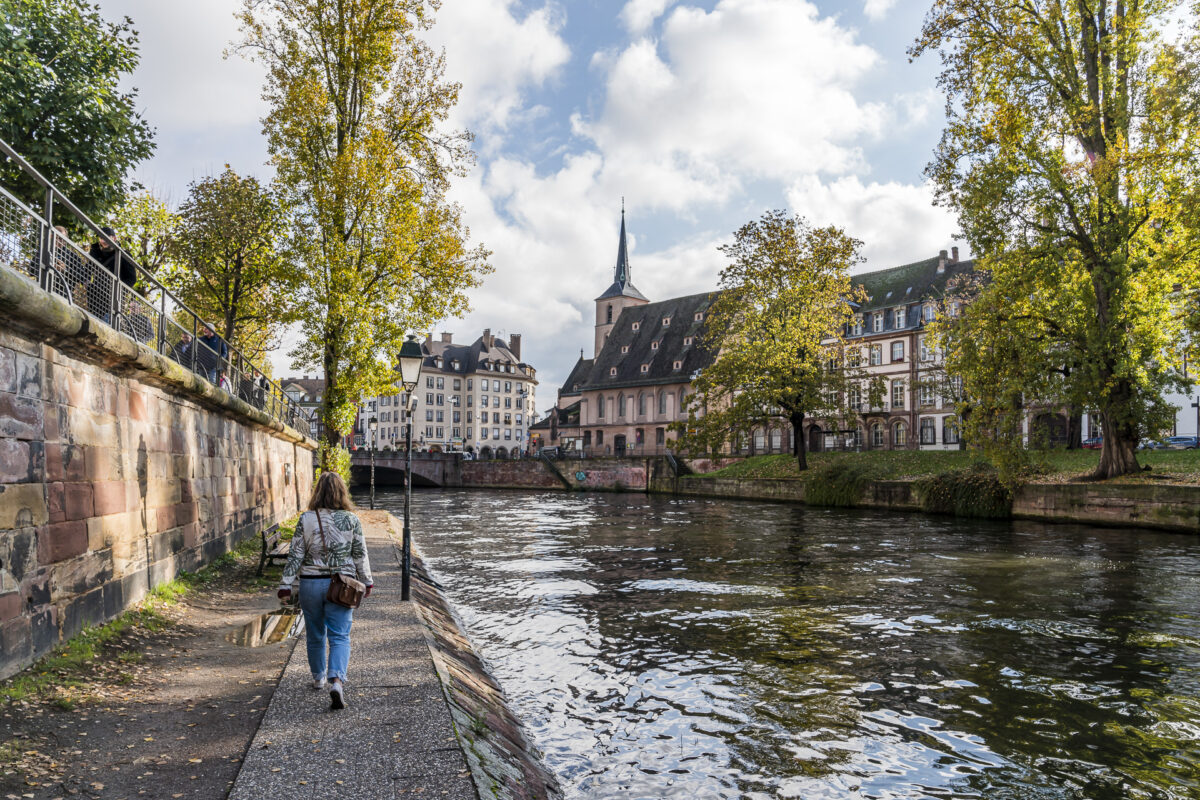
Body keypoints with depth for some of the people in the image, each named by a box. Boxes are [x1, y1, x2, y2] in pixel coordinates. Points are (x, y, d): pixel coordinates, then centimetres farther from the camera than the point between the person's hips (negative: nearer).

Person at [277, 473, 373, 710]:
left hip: (311, 584, 1)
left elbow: (295, 555, -4)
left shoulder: (306, 519, -5)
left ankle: (318, 678, 35)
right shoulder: (351, 520, -5)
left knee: (315, 635, 19)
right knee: (339, 637, 1)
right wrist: (366, 582, 10)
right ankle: (337, 681, -19)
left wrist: (286, 584, 3)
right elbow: (360, 555, 0)